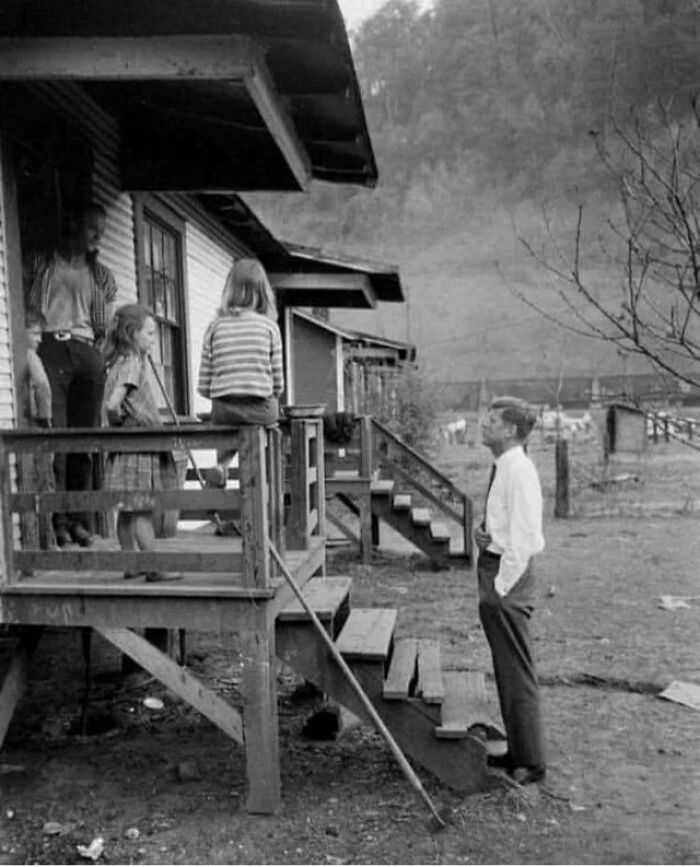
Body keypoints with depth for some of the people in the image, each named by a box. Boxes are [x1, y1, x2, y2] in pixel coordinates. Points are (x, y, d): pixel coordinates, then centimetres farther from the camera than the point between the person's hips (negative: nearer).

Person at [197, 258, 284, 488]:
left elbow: (203, 387, 1)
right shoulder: (269, 327, -2)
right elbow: (278, 383, -1)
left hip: (223, 411, 2)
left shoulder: (214, 327, 2)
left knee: (232, 426, 29)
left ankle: (222, 463, 8)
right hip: (261, 410, -2)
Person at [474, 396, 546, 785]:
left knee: (517, 673, 1)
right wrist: (483, 531, 3)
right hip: (495, 568, 10)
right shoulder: (503, 468, 10)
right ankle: (519, 751, 33)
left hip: (508, 576, -10)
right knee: (506, 670, 19)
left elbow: (523, 537, -21)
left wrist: (502, 585, -19)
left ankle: (531, 763, 14)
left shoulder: (519, 470, -19)